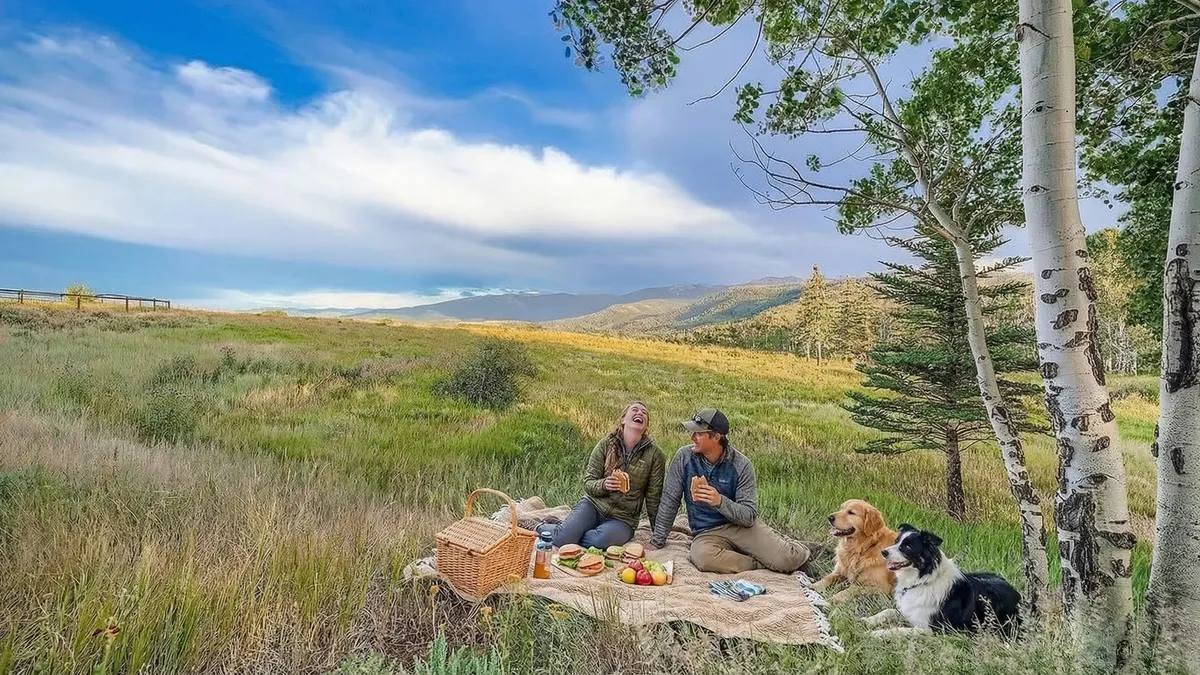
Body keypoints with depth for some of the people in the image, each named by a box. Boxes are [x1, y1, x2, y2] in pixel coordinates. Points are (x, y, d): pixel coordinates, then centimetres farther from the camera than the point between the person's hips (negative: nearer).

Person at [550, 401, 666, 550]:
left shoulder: (655, 455, -5)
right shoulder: (606, 444, -2)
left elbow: (653, 497, 1)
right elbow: (588, 483, -1)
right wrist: (604, 485, -23)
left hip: (623, 519, 0)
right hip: (593, 504, 0)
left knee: (599, 540, -33)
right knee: (561, 539, -25)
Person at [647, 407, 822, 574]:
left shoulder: (741, 465, -11)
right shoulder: (684, 457, -8)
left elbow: (749, 517, -13)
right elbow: (669, 501, 0)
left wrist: (720, 501, -32)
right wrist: (656, 541, 2)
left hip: (741, 525, 0)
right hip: (706, 533, 1)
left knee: (787, 560, -22)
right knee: (702, 557, -34)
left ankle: (801, 551, 17)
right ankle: (762, 563, -10)